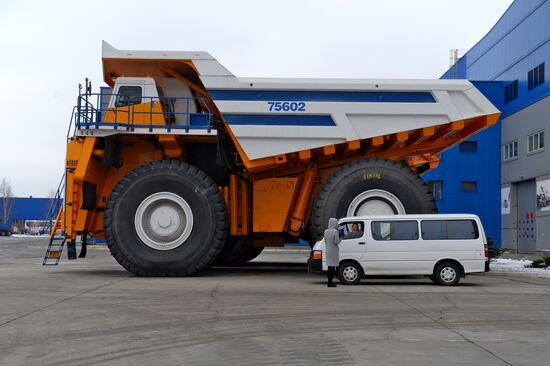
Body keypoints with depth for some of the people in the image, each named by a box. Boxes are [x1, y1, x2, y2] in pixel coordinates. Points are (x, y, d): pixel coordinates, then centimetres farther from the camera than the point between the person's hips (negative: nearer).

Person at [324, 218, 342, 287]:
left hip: (328, 250, 7)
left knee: (330, 266, 14)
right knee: (333, 266, -5)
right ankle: (330, 282, -8)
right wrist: (340, 237, -1)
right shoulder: (335, 231, -14)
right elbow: (336, 242, -16)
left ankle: (329, 282, 15)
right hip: (334, 250, -7)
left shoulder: (326, 231, 7)